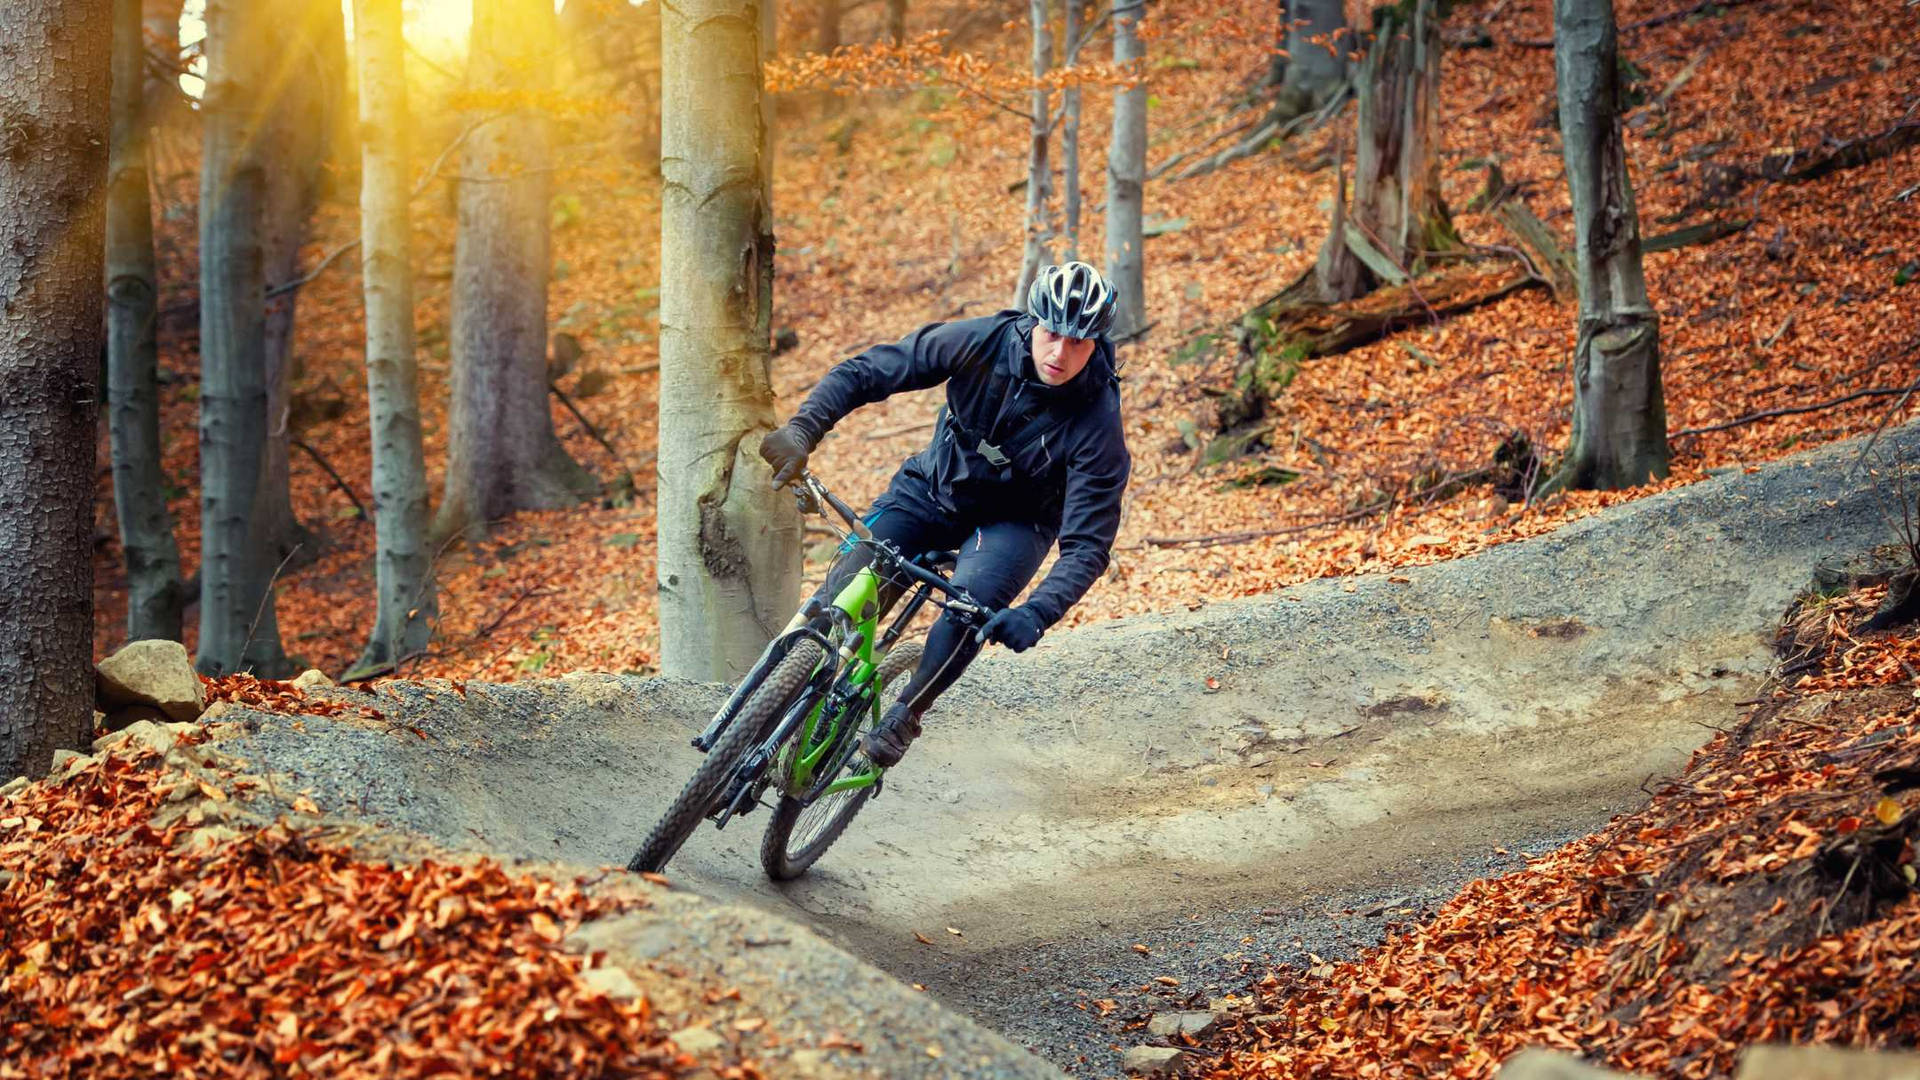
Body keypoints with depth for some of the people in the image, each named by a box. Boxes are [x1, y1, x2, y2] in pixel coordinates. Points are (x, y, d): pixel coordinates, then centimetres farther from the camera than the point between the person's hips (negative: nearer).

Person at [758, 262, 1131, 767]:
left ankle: (904, 717, -10)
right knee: (845, 590, -18)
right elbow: (866, 371, -19)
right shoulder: (984, 342, -24)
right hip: (932, 490, 2)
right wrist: (803, 428, -35)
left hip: (1013, 520, -2)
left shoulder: (1098, 425, -28)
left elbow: (1088, 544, -28)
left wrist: (1037, 614, -45)